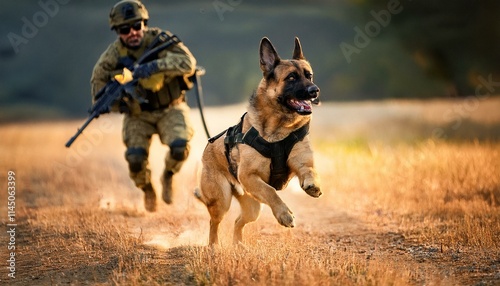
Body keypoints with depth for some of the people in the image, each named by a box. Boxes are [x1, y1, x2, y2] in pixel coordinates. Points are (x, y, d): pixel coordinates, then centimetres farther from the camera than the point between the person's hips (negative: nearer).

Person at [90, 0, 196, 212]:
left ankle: (168, 176, 9)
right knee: (135, 158, -21)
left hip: (170, 109, -1)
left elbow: (188, 62, -31)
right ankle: (147, 190, 14)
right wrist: (117, 103, -20)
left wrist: (155, 66, -45)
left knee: (180, 147, -27)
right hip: (138, 115, 1)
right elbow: (98, 81, -2)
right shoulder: (114, 53, -12)